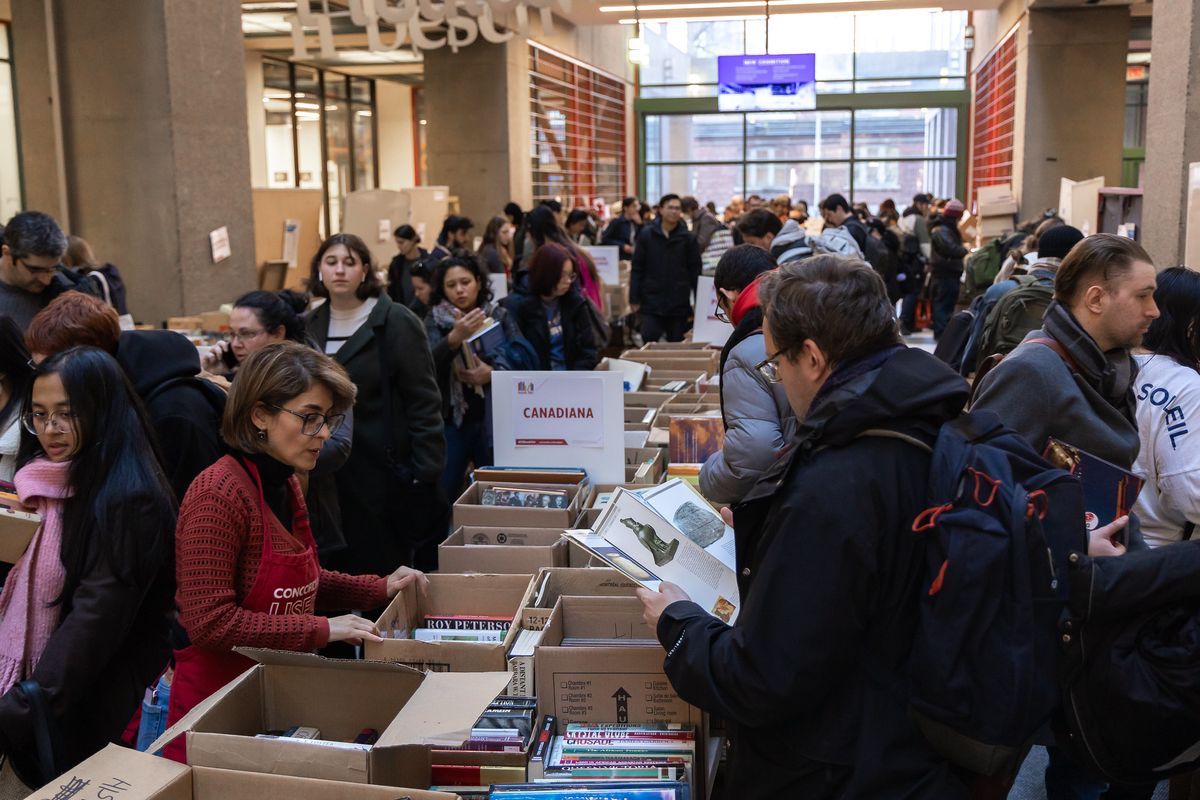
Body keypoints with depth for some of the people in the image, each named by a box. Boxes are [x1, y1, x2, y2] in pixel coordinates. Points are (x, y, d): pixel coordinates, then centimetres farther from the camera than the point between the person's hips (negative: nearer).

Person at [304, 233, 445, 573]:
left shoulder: (396, 322, -10)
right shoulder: (309, 325, 8)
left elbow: (424, 401, -12)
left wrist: (426, 471, -17)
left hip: (384, 465, -5)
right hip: (329, 468, 5)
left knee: (387, 567, 5)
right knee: (340, 568, 12)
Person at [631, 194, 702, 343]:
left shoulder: (688, 238, 2)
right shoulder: (646, 234, 2)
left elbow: (695, 270, 4)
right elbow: (637, 268, 3)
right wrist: (634, 298, -1)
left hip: (679, 304, 1)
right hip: (651, 301, 0)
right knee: (649, 341, -5)